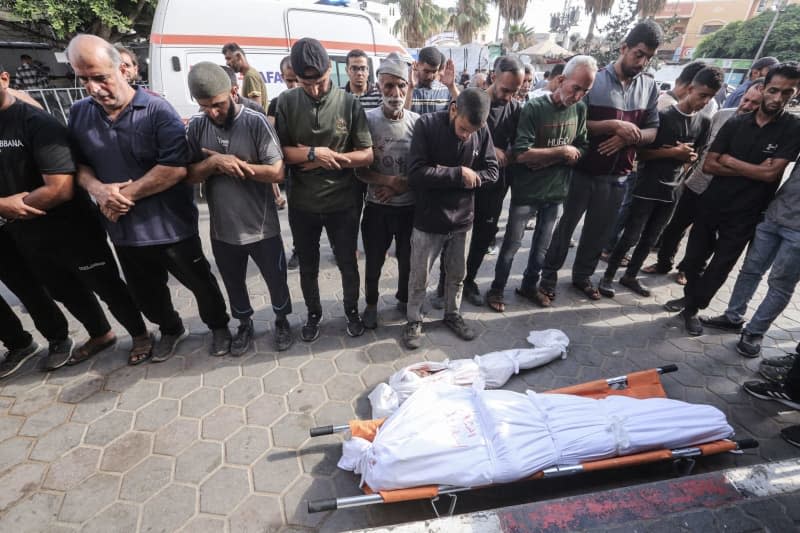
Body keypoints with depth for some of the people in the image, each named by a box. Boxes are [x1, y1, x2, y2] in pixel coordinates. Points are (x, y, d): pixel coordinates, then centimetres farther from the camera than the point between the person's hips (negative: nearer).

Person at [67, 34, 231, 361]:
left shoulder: (157, 111, -13)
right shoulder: (79, 113, 5)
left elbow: (176, 168, -21)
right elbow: (77, 163, 11)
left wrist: (126, 194, -18)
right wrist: (97, 189, -12)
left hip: (169, 224, -6)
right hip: (122, 227, 6)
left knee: (199, 281, 10)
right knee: (145, 292, 21)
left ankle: (218, 326, 35)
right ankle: (170, 329, 47)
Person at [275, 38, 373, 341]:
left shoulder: (349, 103, -6)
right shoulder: (287, 103, -4)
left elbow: (367, 155, -8)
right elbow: (279, 151, -7)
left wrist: (327, 159, -16)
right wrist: (313, 153, -21)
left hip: (343, 202, -1)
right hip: (302, 204, 2)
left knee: (347, 263, 13)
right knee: (308, 267, 16)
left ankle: (352, 309, 39)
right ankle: (314, 314, 40)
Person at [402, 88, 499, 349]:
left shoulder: (482, 131, -5)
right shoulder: (427, 125, -15)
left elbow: (491, 171, 0)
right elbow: (416, 173, -23)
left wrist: (470, 179, -18)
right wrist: (458, 174, -20)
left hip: (463, 218, 3)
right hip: (428, 219, -3)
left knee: (457, 274, 18)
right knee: (419, 277, 10)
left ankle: (452, 314, 40)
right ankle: (414, 320, 30)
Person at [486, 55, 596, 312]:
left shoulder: (580, 110, 3)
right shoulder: (534, 108, -14)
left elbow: (581, 150, 5)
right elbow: (522, 154, -23)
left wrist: (544, 158, -12)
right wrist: (562, 151, -15)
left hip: (556, 190, 5)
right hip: (526, 191, -5)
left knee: (542, 244, 15)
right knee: (512, 244, 4)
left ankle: (529, 286, 34)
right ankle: (497, 289, 21)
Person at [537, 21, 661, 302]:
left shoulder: (650, 87, 5)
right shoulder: (594, 80, -7)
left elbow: (653, 130, 5)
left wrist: (627, 138, -15)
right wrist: (614, 125, -21)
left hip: (617, 175, 5)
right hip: (583, 170, -4)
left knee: (600, 231, 13)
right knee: (566, 225, 6)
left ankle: (582, 275, 31)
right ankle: (549, 275, 21)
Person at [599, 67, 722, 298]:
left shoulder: (704, 122, 8)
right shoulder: (663, 115, -8)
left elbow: (696, 154, 19)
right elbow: (640, 151, -9)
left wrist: (687, 157, -4)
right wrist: (673, 152, -15)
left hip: (672, 189, 6)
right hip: (647, 187, -6)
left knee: (650, 239, 11)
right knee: (631, 236, -5)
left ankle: (630, 276, 23)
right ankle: (608, 275, 8)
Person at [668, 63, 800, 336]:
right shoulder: (735, 123, 1)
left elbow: (771, 173, -16)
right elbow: (708, 165, -6)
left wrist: (730, 161, -9)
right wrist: (753, 170, -13)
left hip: (746, 214, -2)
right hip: (711, 204, 2)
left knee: (720, 266, 5)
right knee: (694, 257, 12)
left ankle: (693, 308, 20)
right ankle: (690, 297, 34)